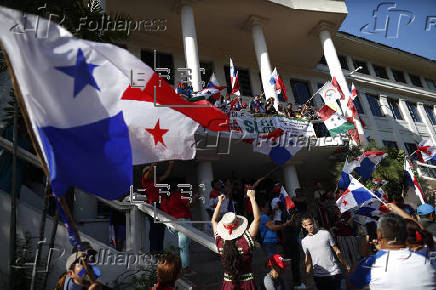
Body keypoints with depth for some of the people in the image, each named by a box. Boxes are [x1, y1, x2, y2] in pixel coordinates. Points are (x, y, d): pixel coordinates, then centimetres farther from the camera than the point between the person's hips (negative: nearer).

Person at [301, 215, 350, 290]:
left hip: (334, 272, -1)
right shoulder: (304, 241, 3)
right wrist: (307, 278, 7)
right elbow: (308, 260, 10)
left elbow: (337, 251, 4)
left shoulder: (325, 233, -2)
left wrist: (346, 265, 1)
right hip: (318, 275, 2)